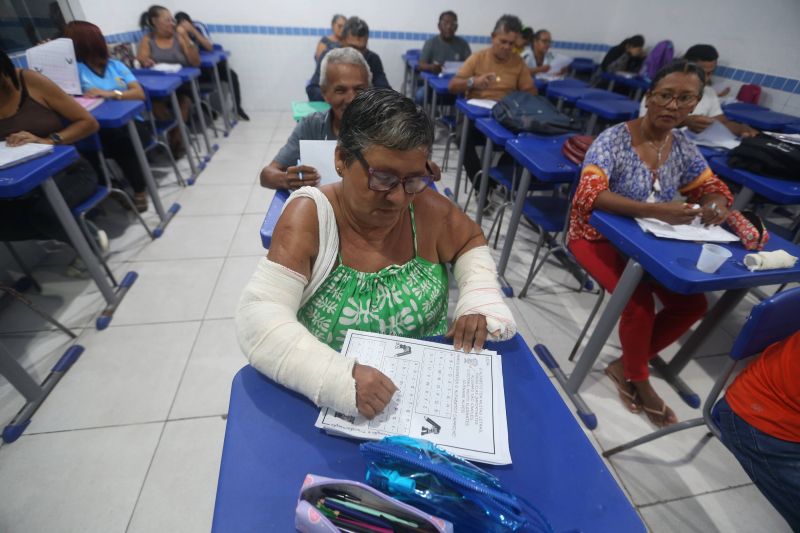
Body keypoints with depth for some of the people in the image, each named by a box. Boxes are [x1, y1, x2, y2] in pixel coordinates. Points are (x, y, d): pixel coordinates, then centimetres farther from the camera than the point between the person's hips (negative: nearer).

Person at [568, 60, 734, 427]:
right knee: (640, 300, -24)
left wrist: (716, 206, -13)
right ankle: (638, 378, 6)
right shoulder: (614, 140, -17)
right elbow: (589, 193, -31)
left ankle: (624, 366, 12)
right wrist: (655, 211, -40)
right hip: (598, 237, -6)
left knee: (692, 303, -4)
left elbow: (712, 188, 13)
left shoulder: (684, 147, 3)